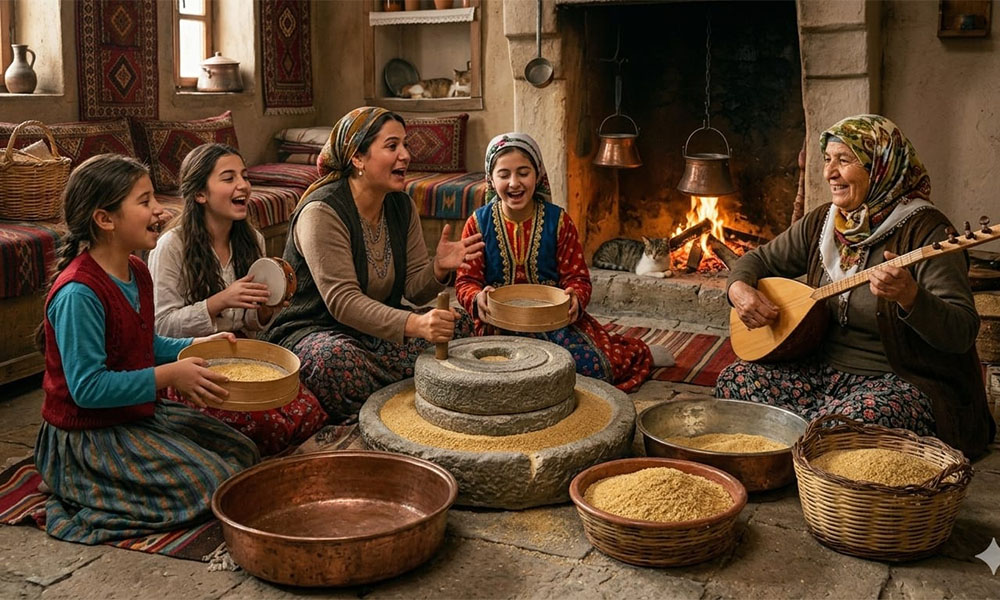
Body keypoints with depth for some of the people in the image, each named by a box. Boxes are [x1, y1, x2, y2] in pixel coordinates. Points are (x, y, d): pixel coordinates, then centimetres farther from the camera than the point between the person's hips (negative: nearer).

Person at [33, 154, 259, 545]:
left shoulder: (136, 272, 6)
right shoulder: (78, 293, -26)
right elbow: (87, 388, -27)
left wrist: (196, 346, 4)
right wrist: (169, 376, -27)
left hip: (141, 415, 10)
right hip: (89, 436, -10)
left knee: (242, 453, 12)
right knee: (212, 484, -18)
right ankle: (86, 501, -5)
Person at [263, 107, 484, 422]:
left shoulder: (402, 206, 4)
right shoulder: (322, 212, -19)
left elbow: (414, 289, 3)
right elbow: (342, 301, -29)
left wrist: (439, 269, -22)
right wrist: (413, 324, -43)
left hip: (379, 328, 7)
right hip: (315, 331, -7)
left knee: (459, 324, -12)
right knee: (337, 360, -40)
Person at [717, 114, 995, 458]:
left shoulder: (924, 230, -15)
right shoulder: (821, 222, 6)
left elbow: (963, 332, -21)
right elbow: (761, 259, 18)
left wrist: (910, 297, -41)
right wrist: (740, 289, -6)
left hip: (904, 381, -6)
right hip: (827, 370, 7)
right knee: (735, 380, -11)